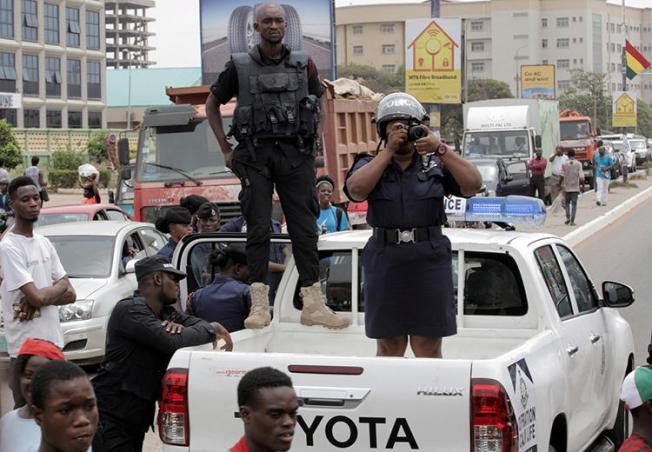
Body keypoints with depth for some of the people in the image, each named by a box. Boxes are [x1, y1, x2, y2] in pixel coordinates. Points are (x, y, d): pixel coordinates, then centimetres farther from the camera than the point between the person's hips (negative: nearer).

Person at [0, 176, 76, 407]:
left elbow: (70, 294, 9)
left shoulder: (44, 243, 12)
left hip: (53, 341, 7)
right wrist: (59, 288, 0)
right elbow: (37, 297, -20)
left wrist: (41, 298, -10)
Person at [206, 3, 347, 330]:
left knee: (304, 230, -1)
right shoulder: (239, 66, 5)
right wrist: (226, 150, 7)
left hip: (296, 156, 1)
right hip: (255, 156, -1)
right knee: (258, 229, -4)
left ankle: (313, 305, 1)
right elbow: (211, 105, 14)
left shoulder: (303, 65, 9)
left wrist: (313, 144, 11)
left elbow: (318, 105, 22)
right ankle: (259, 305, -3)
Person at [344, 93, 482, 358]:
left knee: (429, 348, 2)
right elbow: (356, 189, -12)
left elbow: (473, 185, -3)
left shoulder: (435, 166, 11)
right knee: (389, 348, 4)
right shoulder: (369, 165, 10)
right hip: (385, 262, 0)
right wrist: (389, 150, -12)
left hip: (430, 260, 0)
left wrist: (441, 150, -11)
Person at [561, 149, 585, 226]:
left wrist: (561, 184, 7)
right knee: (574, 204, 3)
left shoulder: (565, 164, -3)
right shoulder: (578, 164, -4)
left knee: (567, 202, 17)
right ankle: (572, 221, -3)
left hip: (567, 187, 1)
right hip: (575, 187, -1)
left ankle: (568, 218, 4)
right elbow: (581, 176, -8)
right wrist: (582, 183, 7)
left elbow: (562, 176, -6)